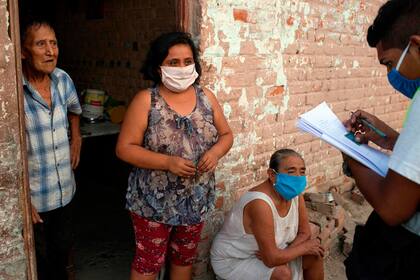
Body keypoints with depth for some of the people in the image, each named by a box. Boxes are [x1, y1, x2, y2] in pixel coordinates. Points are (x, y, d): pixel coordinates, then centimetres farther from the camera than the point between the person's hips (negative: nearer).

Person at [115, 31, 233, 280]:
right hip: (154, 201, -3)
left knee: (185, 259, 20)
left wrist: (215, 152, -14)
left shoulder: (206, 97, 0)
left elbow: (226, 134, 8)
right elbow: (125, 148, -14)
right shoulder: (146, 101, -12)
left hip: (197, 199, 4)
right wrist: (167, 162, -25)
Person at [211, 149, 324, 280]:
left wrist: (284, 252, -19)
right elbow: (271, 259, -34)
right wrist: (305, 247, -18)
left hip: (263, 252, 8)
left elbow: (304, 232, 0)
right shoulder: (260, 204, -36)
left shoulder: (295, 193, -10)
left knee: (314, 256, 1)